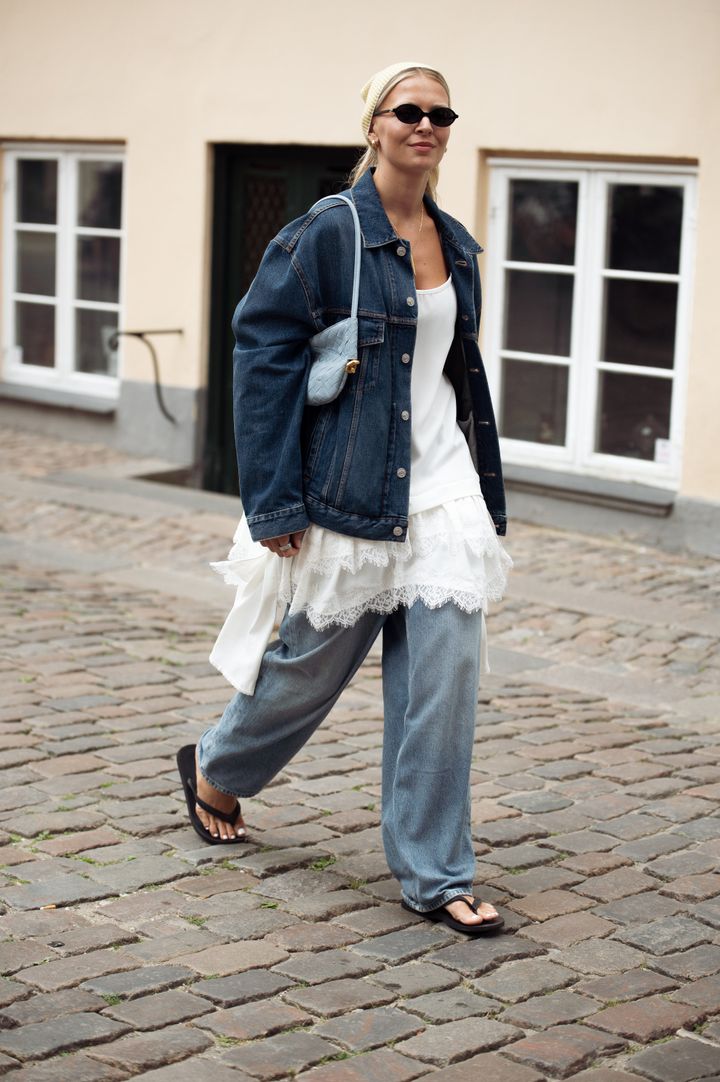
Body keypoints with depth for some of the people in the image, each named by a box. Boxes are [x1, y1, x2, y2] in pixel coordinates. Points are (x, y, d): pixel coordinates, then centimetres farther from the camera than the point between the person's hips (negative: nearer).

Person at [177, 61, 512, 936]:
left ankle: (434, 876, 7)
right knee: (314, 660, 9)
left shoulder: (454, 244, 10)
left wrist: (487, 496, 19)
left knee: (445, 676, -2)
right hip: (354, 496, -5)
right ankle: (214, 770, 39)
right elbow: (263, 352, -10)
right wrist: (274, 501, -14)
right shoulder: (328, 232, -9)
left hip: (443, 493, 5)